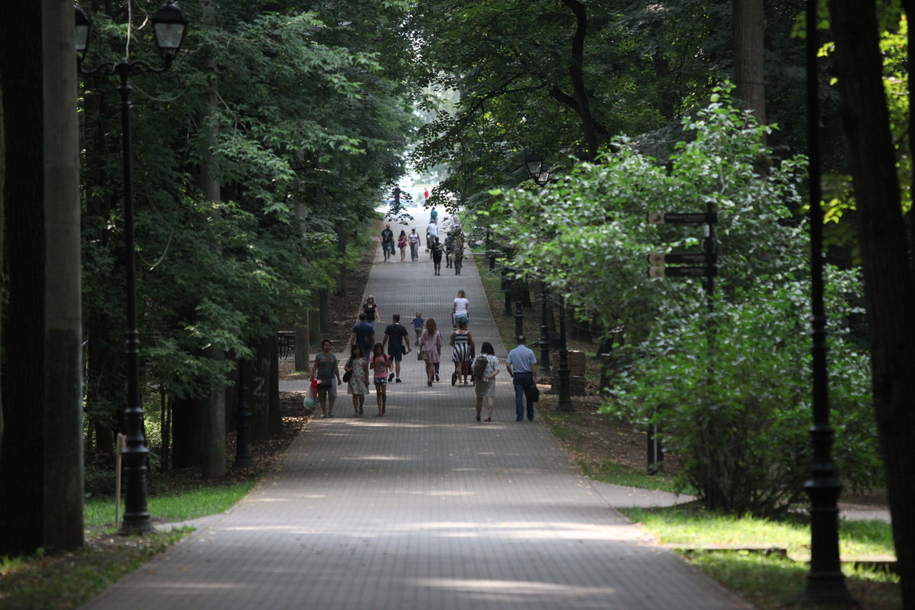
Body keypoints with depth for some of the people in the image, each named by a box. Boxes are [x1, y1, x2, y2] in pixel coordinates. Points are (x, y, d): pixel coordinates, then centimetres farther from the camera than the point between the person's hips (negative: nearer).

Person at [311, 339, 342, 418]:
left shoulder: (332, 356, 13)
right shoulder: (319, 356, 3)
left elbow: (336, 368, 19)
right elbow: (314, 366, -1)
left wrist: (338, 378, 18)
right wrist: (312, 376, -12)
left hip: (331, 378, 2)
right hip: (321, 378, -2)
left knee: (332, 394, -14)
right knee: (322, 397, 1)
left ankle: (330, 410, 0)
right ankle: (323, 412, 10)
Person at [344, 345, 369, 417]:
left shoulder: (363, 359, 3)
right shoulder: (351, 359, 8)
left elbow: (366, 370, 3)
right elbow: (345, 367, 11)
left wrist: (366, 379, -3)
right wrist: (348, 369, -13)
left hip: (361, 378, -1)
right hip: (353, 378, 1)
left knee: (361, 395, 1)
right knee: (355, 395, -2)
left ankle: (360, 408, 29)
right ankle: (356, 411, -2)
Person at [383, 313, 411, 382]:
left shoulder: (389, 326, -4)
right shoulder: (402, 327, 0)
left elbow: (386, 337, -4)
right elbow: (406, 338, 1)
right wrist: (408, 347, 8)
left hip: (391, 346, -1)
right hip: (399, 346, 1)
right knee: (397, 362, 3)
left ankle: (391, 372, -15)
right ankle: (398, 377, 1)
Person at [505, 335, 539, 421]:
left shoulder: (512, 352, 1)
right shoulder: (529, 352, -4)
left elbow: (508, 365, -5)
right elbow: (533, 366, -7)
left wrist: (512, 375, 9)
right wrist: (535, 378, -3)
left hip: (517, 376, 0)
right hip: (528, 375, 0)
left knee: (518, 396, -1)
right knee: (529, 397, 10)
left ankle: (519, 416, -9)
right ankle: (530, 416, 16)